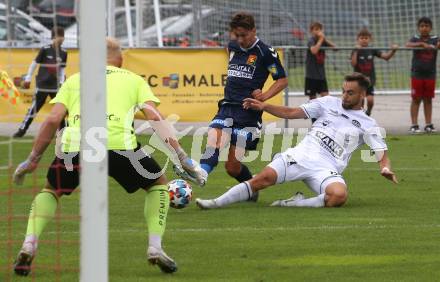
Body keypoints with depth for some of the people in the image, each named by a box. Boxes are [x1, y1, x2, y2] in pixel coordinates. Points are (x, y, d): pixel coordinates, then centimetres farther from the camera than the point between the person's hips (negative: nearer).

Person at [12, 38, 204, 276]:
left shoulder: (74, 80, 29)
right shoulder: (134, 80, 25)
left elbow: (52, 120, 17)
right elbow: (155, 118, 11)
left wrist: (32, 160, 24)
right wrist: (182, 158, 9)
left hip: (75, 144, 2)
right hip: (119, 144, -1)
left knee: (51, 190, 29)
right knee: (158, 184, 24)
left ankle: (29, 246, 8)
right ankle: (155, 248, 10)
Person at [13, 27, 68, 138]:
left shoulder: (63, 53, 3)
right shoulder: (45, 50, -9)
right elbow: (34, 64, -3)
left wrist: (61, 82, 3)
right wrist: (28, 79, -1)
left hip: (55, 86, 4)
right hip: (43, 85, -4)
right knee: (34, 108, -2)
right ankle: (21, 130, 5)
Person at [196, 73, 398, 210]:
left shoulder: (366, 124, 12)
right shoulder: (329, 103, 17)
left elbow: (382, 155, 7)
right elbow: (292, 113, 15)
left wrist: (386, 168, -17)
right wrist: (263, 106, 4)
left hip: (326, 169, -1)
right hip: (301, 155, 2)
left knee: (339, 195, -36)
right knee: (264, 177, -22)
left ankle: (296, 204, -24)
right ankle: (217, 203, -20)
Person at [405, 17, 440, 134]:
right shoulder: (416, 39, 0)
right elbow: (408, 45, -19)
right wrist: (422, 44, -32)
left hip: (430, 74, 1)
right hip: (417, 74, -1)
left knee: (428, 99, 8)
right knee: (416, 100, 1)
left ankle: (428, 124, 12)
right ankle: (414, 125, 3)